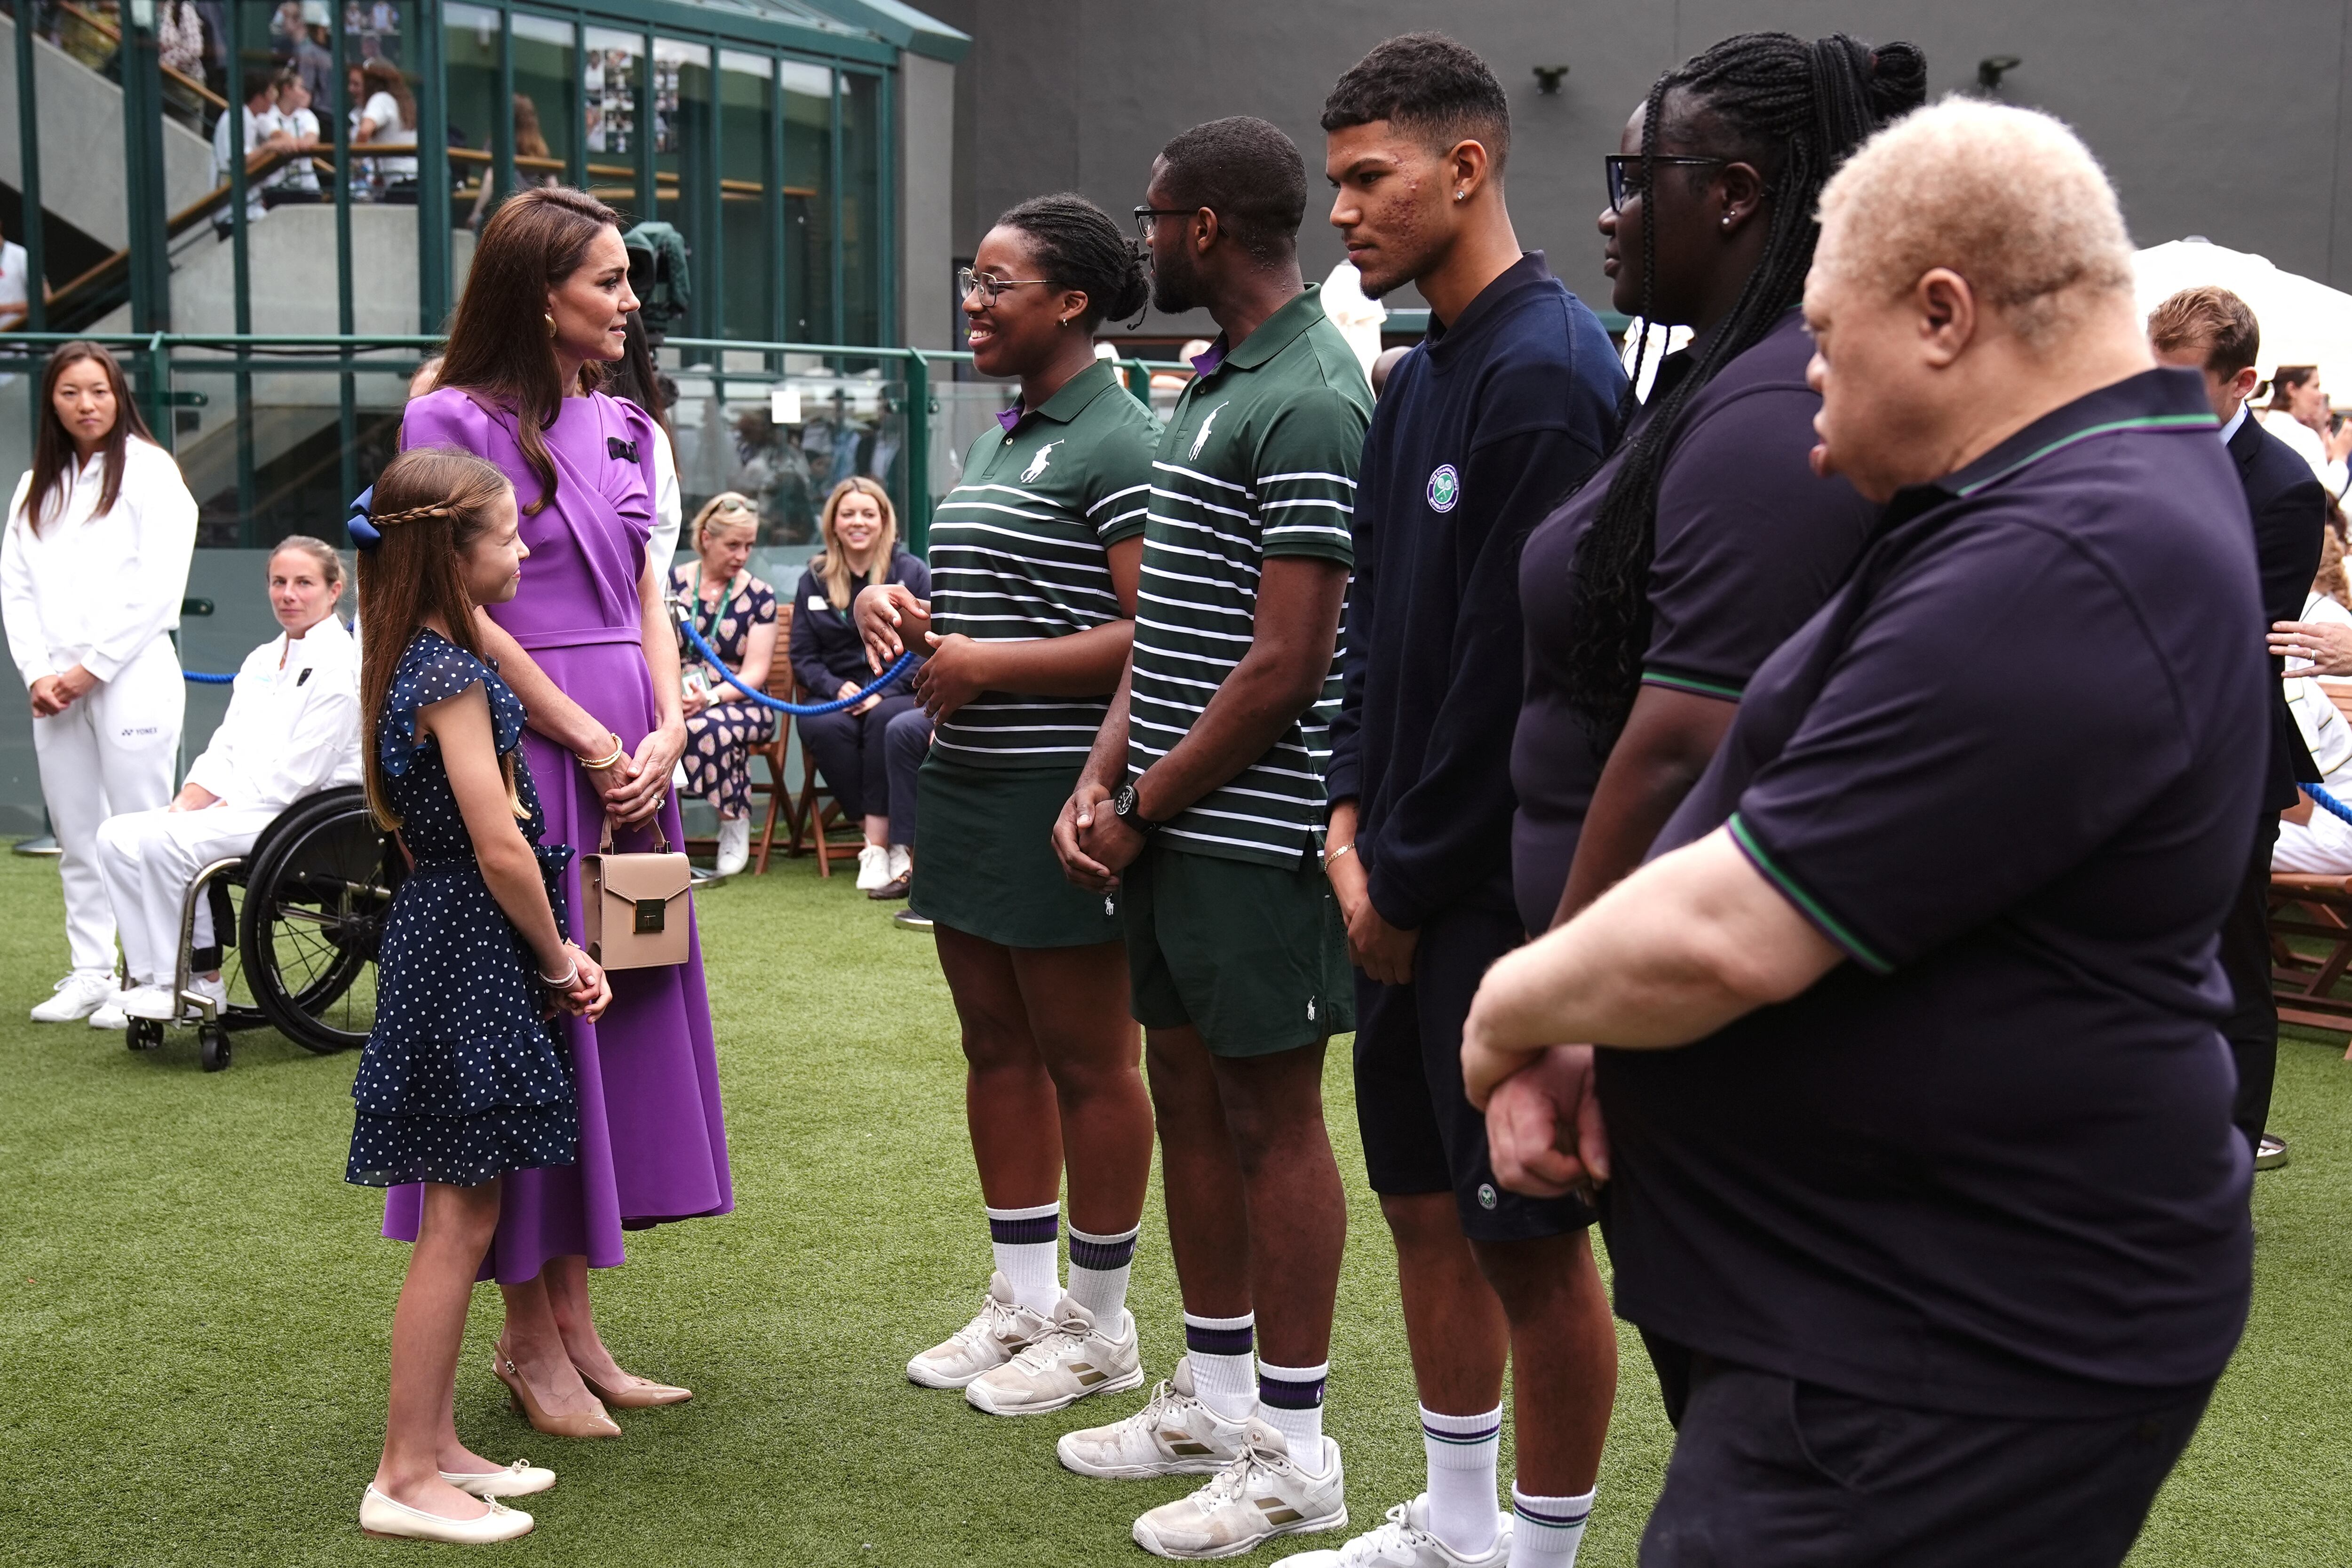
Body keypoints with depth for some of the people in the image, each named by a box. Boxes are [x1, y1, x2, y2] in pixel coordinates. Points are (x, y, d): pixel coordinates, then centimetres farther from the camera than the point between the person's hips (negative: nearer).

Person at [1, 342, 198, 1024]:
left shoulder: (150, 471, -1)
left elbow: (158, 589, -9)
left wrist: (92, 668, -11)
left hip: (131, 677, -6)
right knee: (76, 839, 8)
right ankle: (90, 973, 14)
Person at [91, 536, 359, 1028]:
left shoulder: (339, 667, -10)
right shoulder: (261, 661, 18)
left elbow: (296, 775, -16)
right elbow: (225, 752, 14)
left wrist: (215, 813, -17)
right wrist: (184, 805, -4)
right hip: (238, 810, 9)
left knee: (165, 842, -26)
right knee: (118, 835, -9)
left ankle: (198, 984, -13)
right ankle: (150, 977, -9)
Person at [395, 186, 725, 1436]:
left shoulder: (622, 428, 14)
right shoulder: (456, 423, -7)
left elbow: (648, 597, 12)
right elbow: (464, 616, -12)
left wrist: (666, 734, -3)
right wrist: (592, 741, -11)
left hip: (630, 757, 7)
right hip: (520, 747, -7)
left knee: (616, 1012, 9)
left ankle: (574, 1319, 19)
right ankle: (529, 1337, 12)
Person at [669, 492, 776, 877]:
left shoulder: (759, 597, 7)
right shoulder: (672, 583, 9)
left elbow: (754, 673, -1)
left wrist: (710, 697, -20)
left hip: (738, 703, -1)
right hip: (676, 700, 1)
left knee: (707, 727, -37)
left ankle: (734, 822, -14)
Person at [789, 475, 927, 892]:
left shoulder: (913, 574, 4)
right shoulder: (814, 581, 13)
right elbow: (803, 655, 10)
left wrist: (886, 691, -16)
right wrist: (836, 688, -10)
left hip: (899, 693, -2)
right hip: (838, 694, 2)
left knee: (885, 718, -37)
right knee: (822, 727, -33)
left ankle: (876, 843, -32)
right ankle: (887, 839, -26)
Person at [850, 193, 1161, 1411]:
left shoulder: (1117, 443, -12)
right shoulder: (992, 441, 17)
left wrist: (992, 665, -19)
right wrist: (890, 605, 6)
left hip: (1058, 791, -9)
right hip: (965, 781, 9)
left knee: (1087, 1061, 2)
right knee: (997, 1048, 15)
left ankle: (1099, 1326, 16)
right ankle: (1023, 1299, 29)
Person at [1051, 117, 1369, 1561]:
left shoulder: (1310, 402, -15)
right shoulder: (1216, 384, 15)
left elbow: (1286, 664, -19)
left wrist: (1147, 810, -11)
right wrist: (1103, 781, 6)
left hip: (1251, 828, -9)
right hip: (1168, 823, 9)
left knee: (1271, 1114, 0)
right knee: (1190, 1091, 15)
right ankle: (1214, 1399, 30)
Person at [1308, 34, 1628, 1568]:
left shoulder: (1550, 372, -16)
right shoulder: (1418, 378, 13)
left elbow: (1514, 667, -19)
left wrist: (1411, 877, -13)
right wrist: (1355, 815, 6)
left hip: (1505, 884, -9)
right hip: (1406, 881, 9)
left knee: (1532, 1237, 2)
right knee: (1425, 1201, 17)